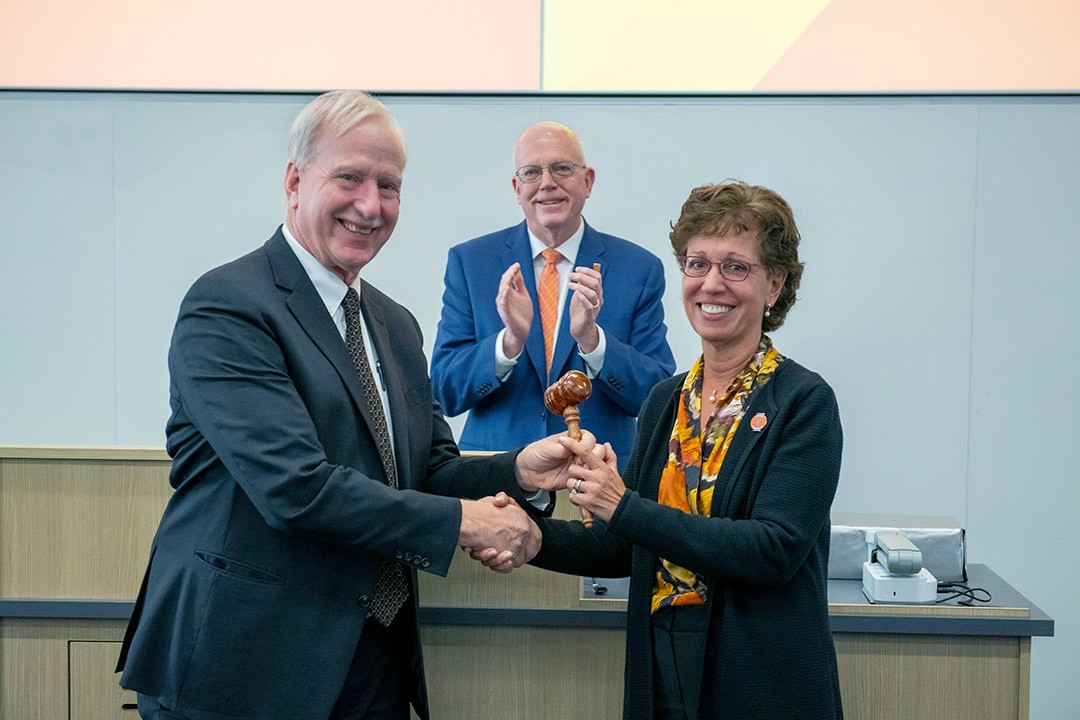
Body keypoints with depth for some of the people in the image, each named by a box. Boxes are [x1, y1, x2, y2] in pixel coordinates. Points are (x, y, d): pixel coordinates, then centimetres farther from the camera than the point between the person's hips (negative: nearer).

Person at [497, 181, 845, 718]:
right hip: (662, 672, 5)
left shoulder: (804, 402, -10)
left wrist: (626, 507, -23)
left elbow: (776, 549, -21)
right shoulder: (665, 401, 6)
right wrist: (532, 536, -7)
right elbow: (628, 548, 9)